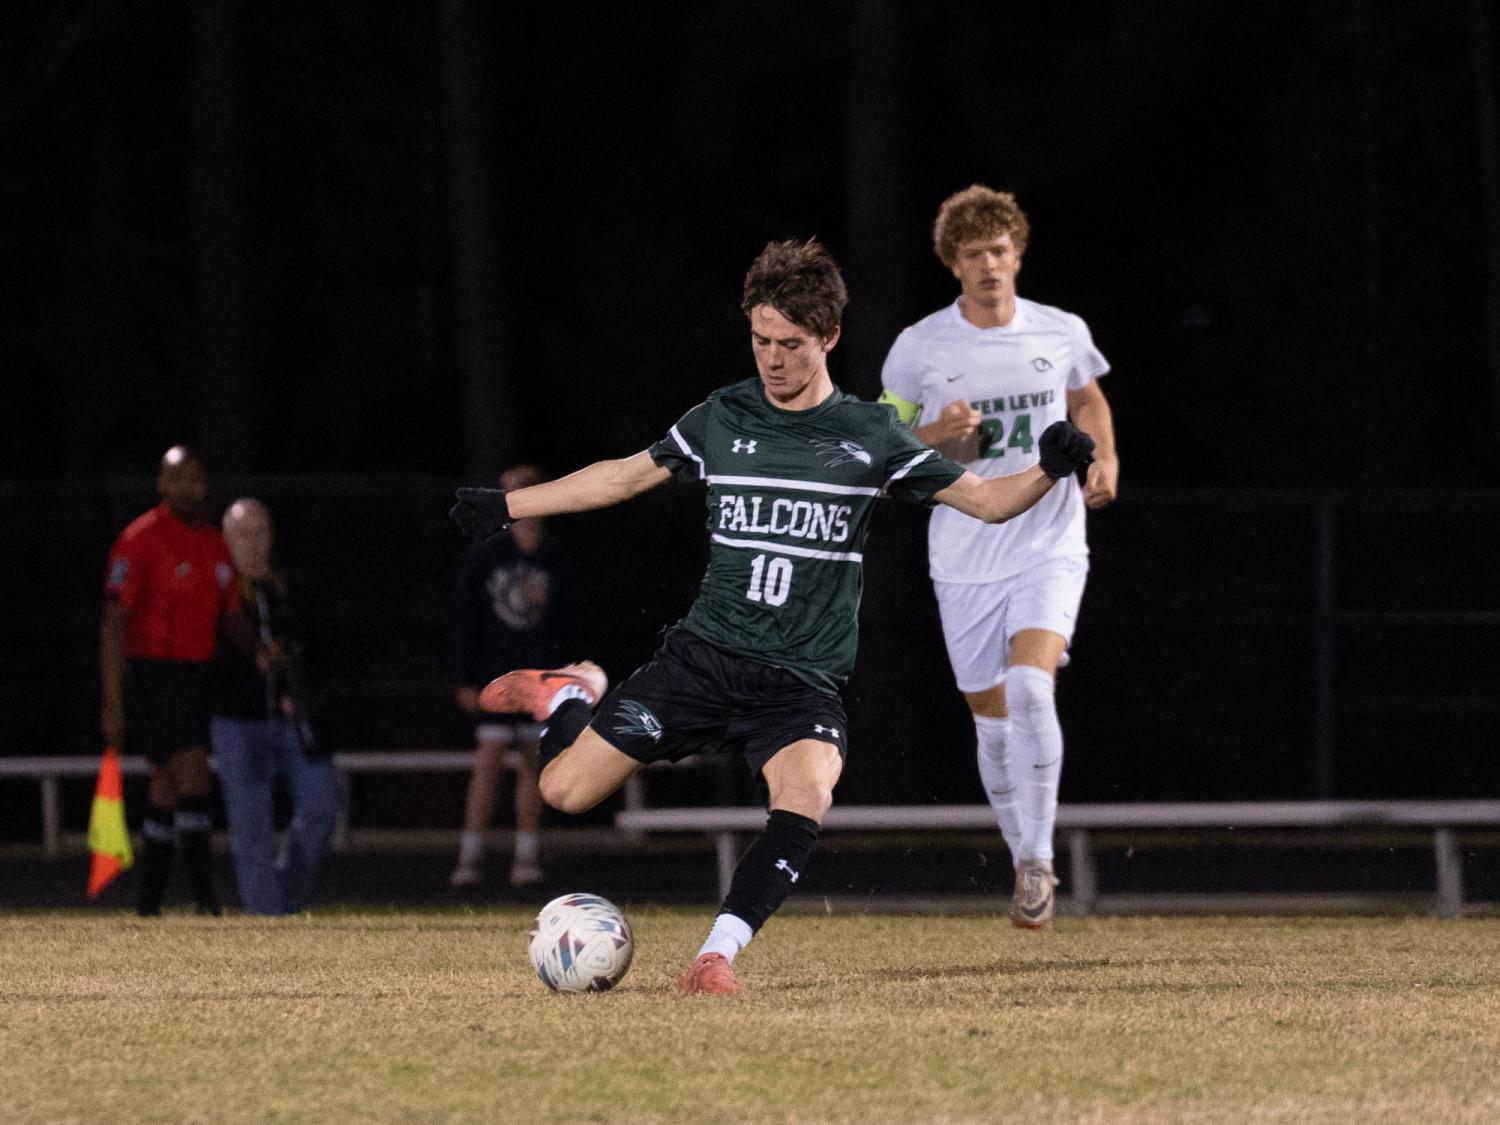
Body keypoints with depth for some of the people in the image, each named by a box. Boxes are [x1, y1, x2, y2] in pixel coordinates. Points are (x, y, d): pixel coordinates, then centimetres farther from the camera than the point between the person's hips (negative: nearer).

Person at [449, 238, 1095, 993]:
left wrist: (1047, 471, -18)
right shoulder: (721, 419, 6)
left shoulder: (868, 437, 1)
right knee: (564, 791, -3)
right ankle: (570, 697, 31)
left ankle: (716, 957, -28)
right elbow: (626, 476, 20)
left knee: (805, 800, -33)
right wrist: (508, 506, 22)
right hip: (703, 658, 2)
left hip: (802, 681, -2)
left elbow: (983, 500, 2)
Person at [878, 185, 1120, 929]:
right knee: (992, 718, 7)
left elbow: (1087, 400, 22)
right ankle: (1024, 863, 26)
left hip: (1050, 546, -1)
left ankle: (1038, 859, -13)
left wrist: (1104, 458, 3)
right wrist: (934, 435, -16)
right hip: (964, 558, 1)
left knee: (1031, 686, -23)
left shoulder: (1062, 335, 1)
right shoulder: (920, 347, -3)